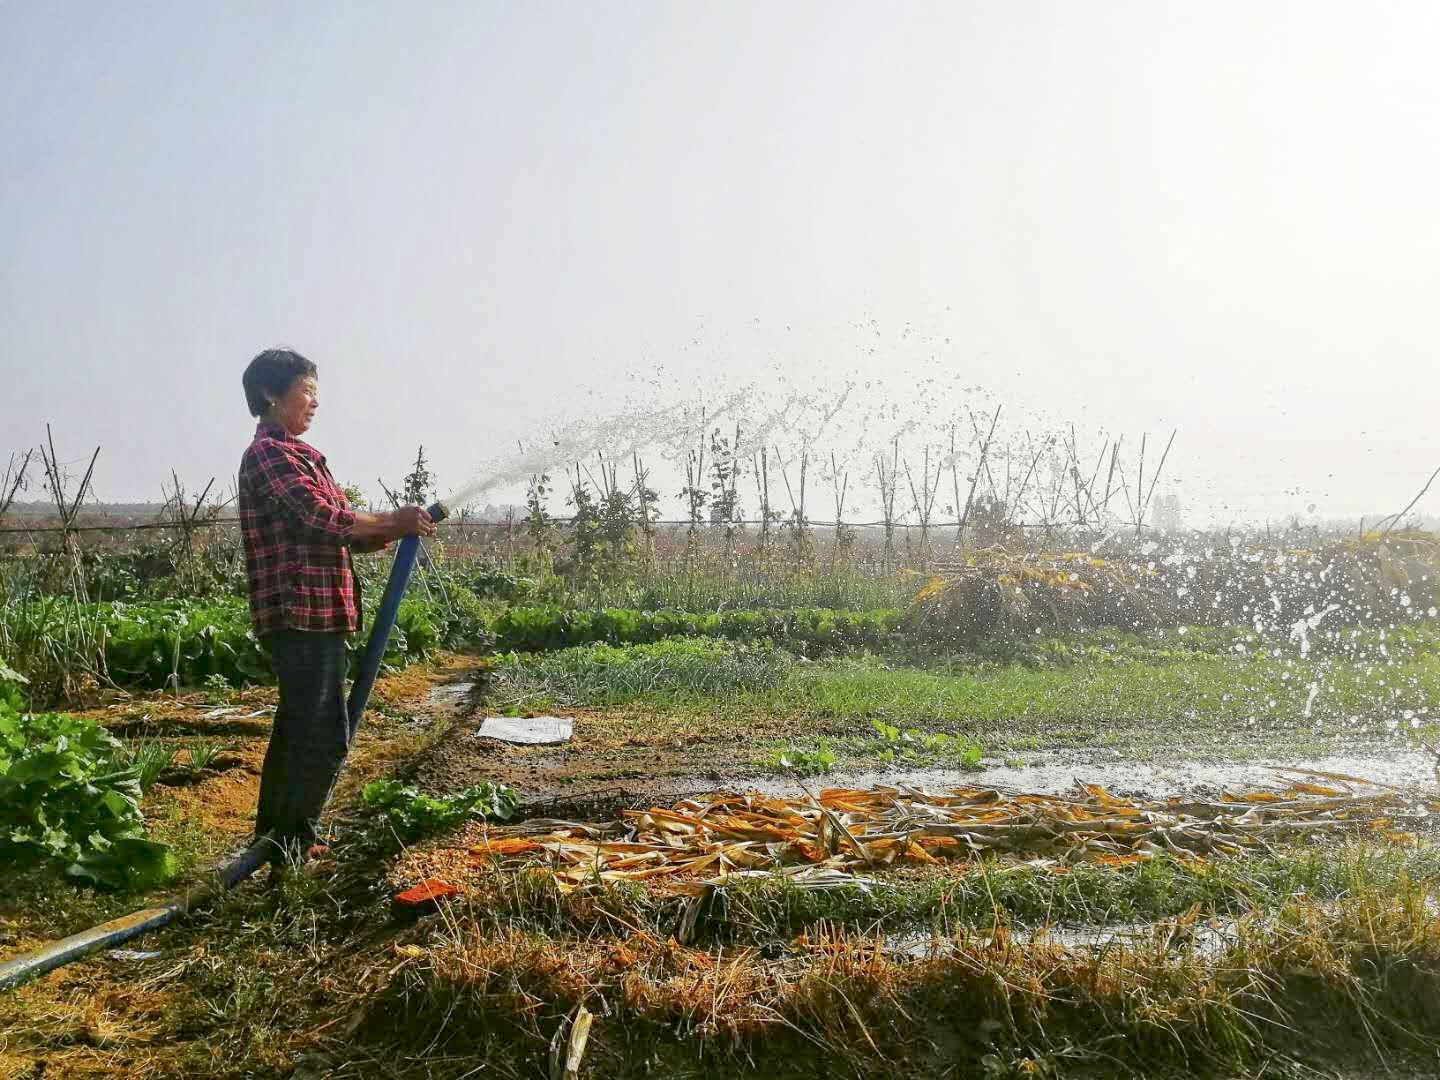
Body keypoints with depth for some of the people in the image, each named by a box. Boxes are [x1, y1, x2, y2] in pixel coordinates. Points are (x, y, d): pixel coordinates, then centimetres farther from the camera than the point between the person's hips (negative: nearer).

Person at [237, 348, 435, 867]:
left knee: (296, 727, 17)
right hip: (302, 614, -11)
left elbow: (325, 530, 18)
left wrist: (387, 532, 4)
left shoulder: (293, 453, 22)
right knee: (326, 732, -8)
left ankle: (274, 835, 28)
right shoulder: (270, 454, -11)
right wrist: (391, 522, -10)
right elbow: (325, 519, -21)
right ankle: (291, 844, 1)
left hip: (311, 615, 11)